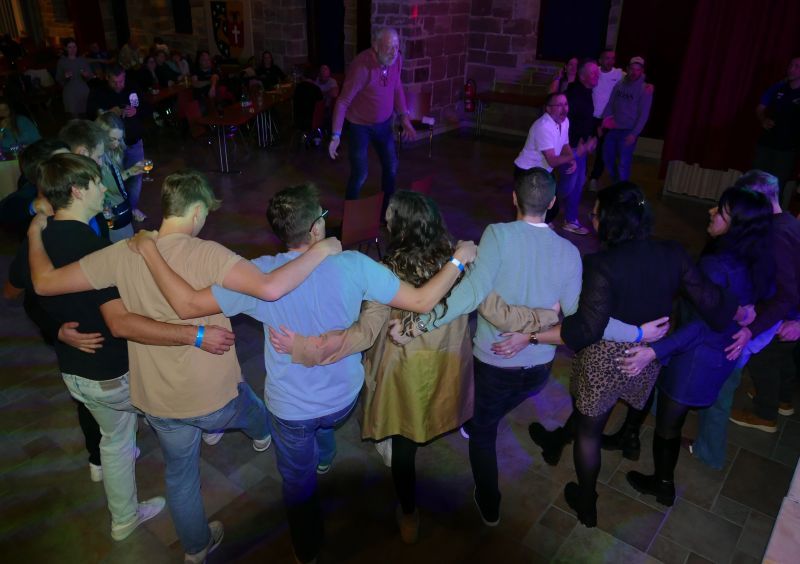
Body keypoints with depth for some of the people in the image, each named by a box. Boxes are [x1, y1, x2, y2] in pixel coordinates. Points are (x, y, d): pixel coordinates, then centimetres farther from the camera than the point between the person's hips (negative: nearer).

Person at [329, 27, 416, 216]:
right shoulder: (362, 67, -30)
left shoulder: (396, 59, -10)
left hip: (384, 123, 6)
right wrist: (336, 135, -30)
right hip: (360, 126, -6)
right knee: (360, 175, -5)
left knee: (391, 168, 14)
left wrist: (404, 118, 3)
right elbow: (343, 102, -26)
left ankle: (387, 211, 34)